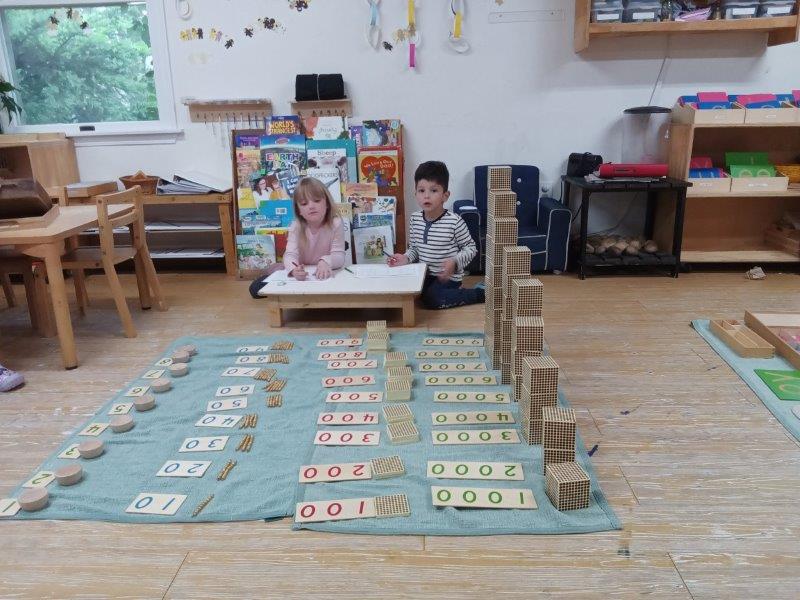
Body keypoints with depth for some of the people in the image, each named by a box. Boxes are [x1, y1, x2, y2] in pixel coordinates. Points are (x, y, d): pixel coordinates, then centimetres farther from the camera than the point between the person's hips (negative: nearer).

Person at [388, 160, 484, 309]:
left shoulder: (454, 221, -18)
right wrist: (406, 258, -10)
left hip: (447, 276, -7)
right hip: (424, 273, 7)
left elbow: (471, 247, -9)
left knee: (431, 299, -24)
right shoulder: (415, 219, 0)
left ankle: (479, 293, -3)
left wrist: (454, 262, -25)